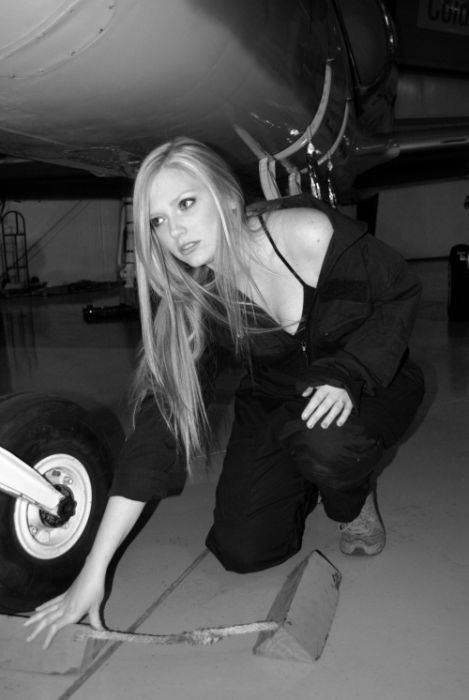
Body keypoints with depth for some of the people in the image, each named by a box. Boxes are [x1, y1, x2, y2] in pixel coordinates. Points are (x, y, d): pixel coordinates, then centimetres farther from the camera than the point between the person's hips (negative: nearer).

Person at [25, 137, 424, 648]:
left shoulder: (308, 234, -28)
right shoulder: (185, 300, -20)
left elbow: (401, 294, -12)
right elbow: (158, 420, -22)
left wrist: (346, 374, -30)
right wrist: (94, 571, -24)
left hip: (370, 382, -2)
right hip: (273, 404, 3)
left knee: (325, 440, -37)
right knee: (242, 550, -12)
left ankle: (352, 503, 1)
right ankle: (305, 481, 20)